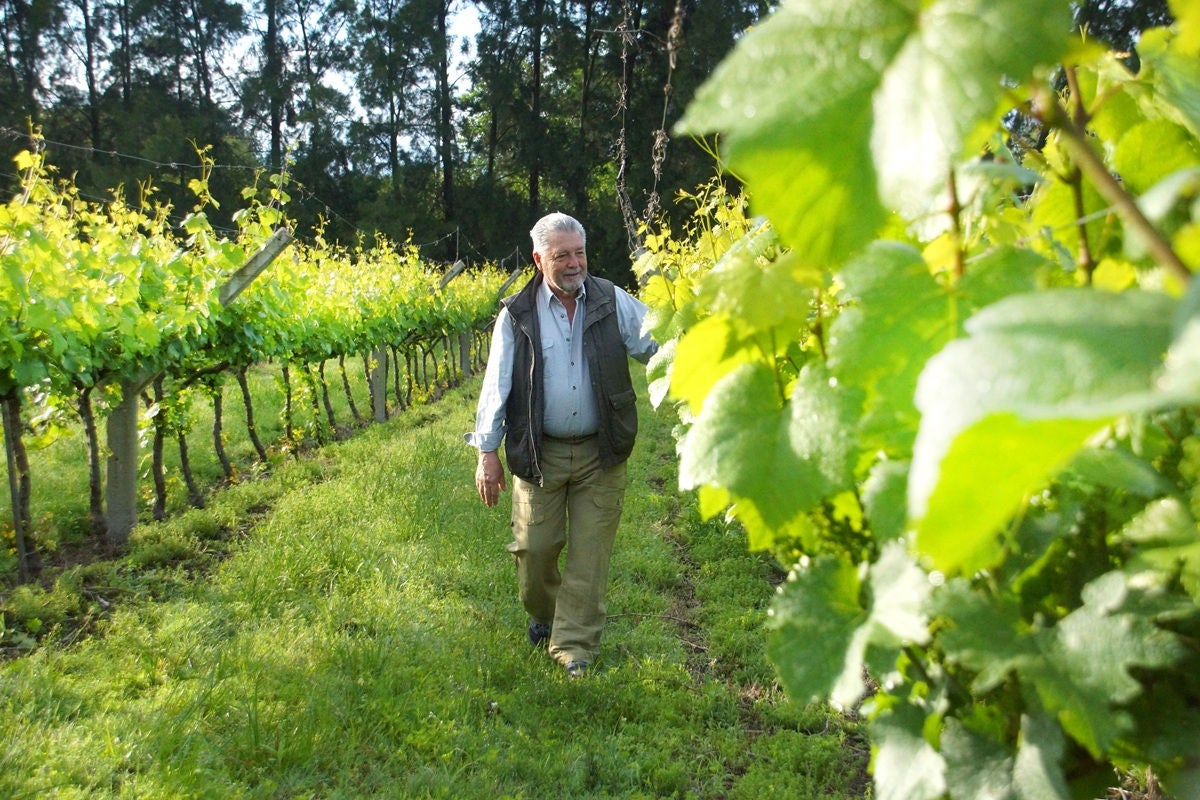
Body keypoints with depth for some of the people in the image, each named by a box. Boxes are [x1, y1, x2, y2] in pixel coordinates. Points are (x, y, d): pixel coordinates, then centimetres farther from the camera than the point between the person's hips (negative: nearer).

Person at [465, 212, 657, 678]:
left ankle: (574, 646, 16)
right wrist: (487, 452, 0)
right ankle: (542, 615, 39)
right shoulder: (517, 315, -1)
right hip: (539, 454, 0)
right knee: (535, 547, 8)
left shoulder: (613, 302, 0)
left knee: (590, 552, 3)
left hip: (600, 453, 0)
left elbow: (656, 346, -1)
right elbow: (496, 385, 1)